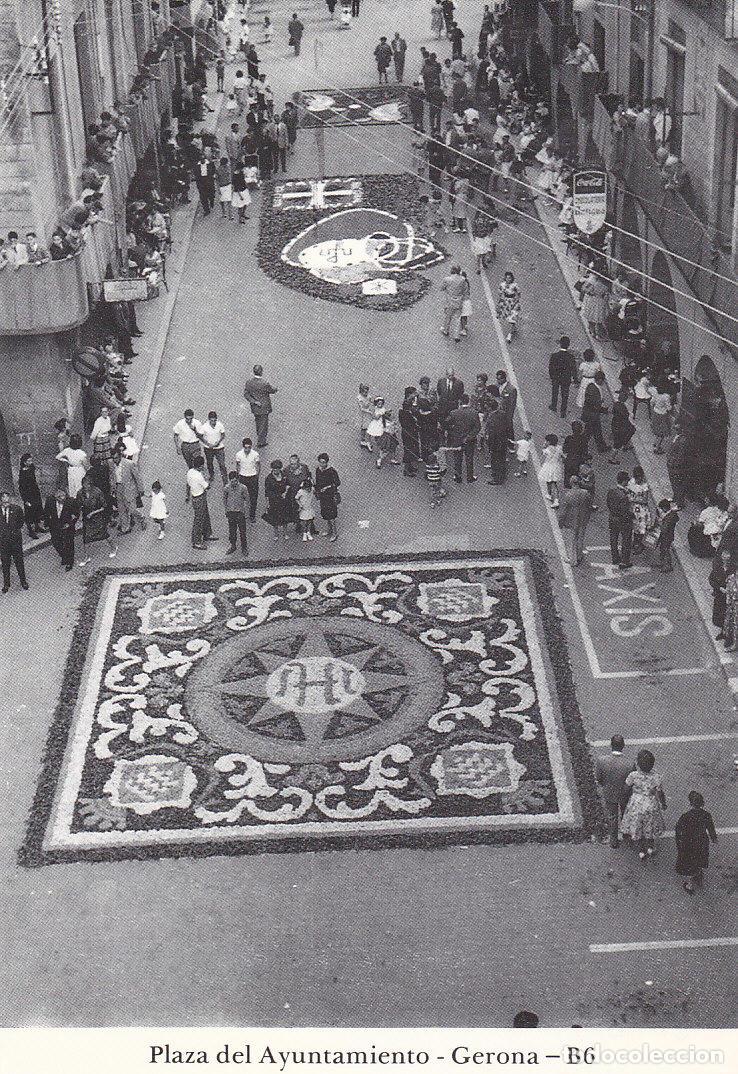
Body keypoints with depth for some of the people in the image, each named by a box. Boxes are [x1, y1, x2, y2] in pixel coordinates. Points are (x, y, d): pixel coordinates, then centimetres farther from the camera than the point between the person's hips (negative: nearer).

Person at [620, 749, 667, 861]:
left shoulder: (633, 775, -28)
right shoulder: (656, 777, -24)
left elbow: (626, 788, -10)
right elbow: (659, 794, -13)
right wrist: (663, 804, 6)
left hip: (636, 805, -1)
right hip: (651, 805, 1)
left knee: (637, 827, 23)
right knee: (650, 827, 27)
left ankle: (642, 852, 38)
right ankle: (650, 848, 46)